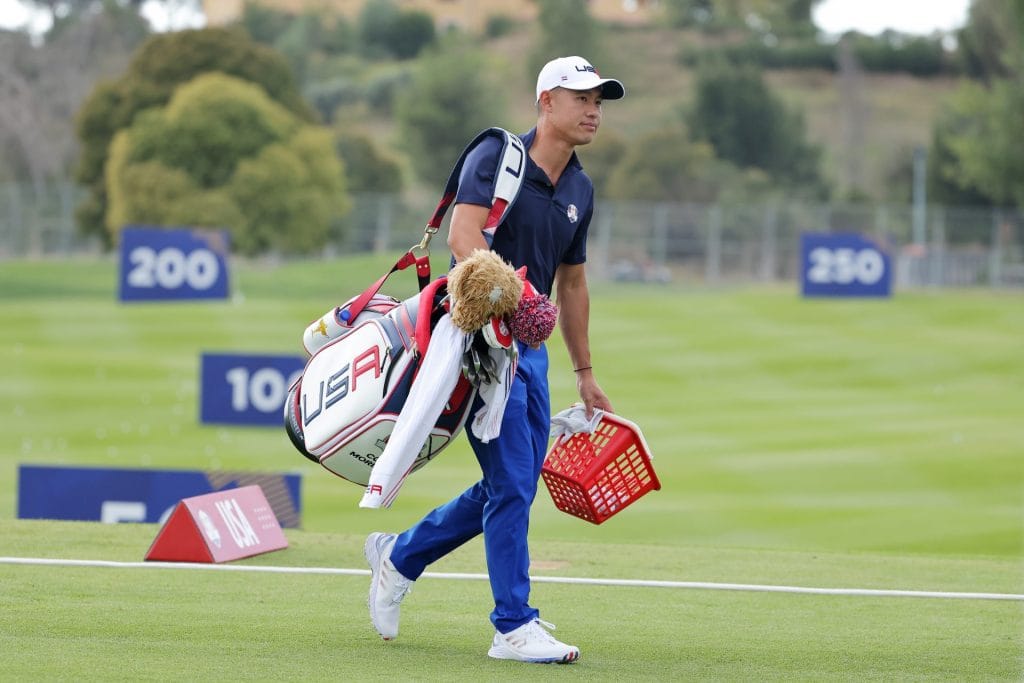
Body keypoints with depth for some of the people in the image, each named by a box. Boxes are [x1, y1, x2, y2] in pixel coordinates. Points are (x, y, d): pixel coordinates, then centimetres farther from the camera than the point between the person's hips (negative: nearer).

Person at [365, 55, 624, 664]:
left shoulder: (580, 190, 13)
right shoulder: (497, 157, -9)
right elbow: (464, 236, -25)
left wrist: (585, 374, 26)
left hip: (530, 347, 8)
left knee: (513, 490, 11)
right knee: (511, 485, -11)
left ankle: (400, 556, 29)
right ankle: (514, 628, -6)